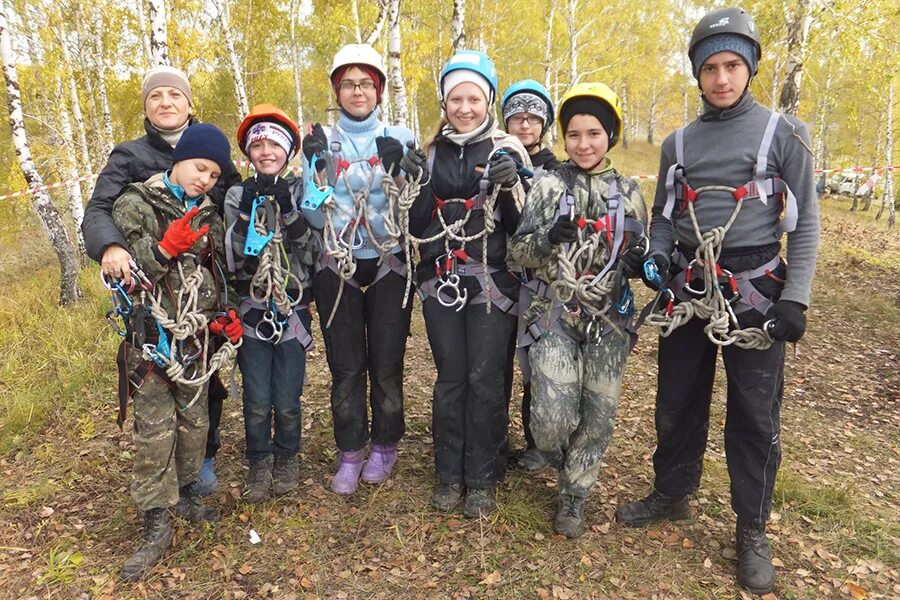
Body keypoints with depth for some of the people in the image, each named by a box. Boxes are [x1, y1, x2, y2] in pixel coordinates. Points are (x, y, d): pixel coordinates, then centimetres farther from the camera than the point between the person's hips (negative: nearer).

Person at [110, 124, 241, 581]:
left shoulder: (208, 216, 11)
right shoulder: (135, 205, -4)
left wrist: (224, 314, 3)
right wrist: (165, 248, -24)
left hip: (194, 336, 5)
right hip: (150, 335, -5)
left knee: (195, 420, 11)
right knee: (155, 427, -4)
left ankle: (182, 492, 31)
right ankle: (156, 522, 6)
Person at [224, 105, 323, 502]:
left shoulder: (301, 192, 3)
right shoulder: (238, 195, 4)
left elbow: (314, 251, -8)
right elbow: (235, 258, -6)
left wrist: (288, 210, -20)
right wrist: (248, 210, -18)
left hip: (293, 309, 0)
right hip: (252, 310, 1)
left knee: (287, 401, 3)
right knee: (257, 402, 2)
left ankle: (286, 460, 29)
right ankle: (259, 464, 26)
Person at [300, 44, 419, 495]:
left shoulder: (400, 138, 3)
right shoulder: (323, 141, 5)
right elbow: (316, 217, -1)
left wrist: (395, 170, -18)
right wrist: (316, 168, -16)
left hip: (388, 266, -1)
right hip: (338, 267, 1)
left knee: (386, 363, 5)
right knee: (345, 366, 4)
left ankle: (385, 446, 24)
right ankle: (350, 453, 19)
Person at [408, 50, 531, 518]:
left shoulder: (507, 151, 1)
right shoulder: (431, 153, 10)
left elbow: (523, 225, -2)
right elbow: (418, 228, 9)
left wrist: (511, 187, -19)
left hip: (492, 283, -2)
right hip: (440, 282, 3)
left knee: (485, 381, 0)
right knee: (450, 378, 8)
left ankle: (482, 479, 16)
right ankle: (449, 474, 22)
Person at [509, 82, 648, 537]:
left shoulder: (629, 192, 8)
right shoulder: (548, 186, 1)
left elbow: (639, 257, 15)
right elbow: (518, 252, -3)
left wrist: (642, 262, -9)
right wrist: (549, 238, -24)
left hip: (608, 319, 3)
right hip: (554, 315, -2)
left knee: (599, 415, 5)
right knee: (553, 419, -9)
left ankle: (574, 495, 28)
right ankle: (567, 467, 27)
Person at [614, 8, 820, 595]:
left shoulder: (783, 132, -1)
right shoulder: (679, 142, 9)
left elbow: (805, 223, -2)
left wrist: (796, 299, -10)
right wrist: (657, 256, -8)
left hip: (755, 292, -3)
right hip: (689, 290, 4)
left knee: (755, 416, 5)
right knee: (678, 401, 12)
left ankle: (752, 530, 22)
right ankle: (672, 494, 33)